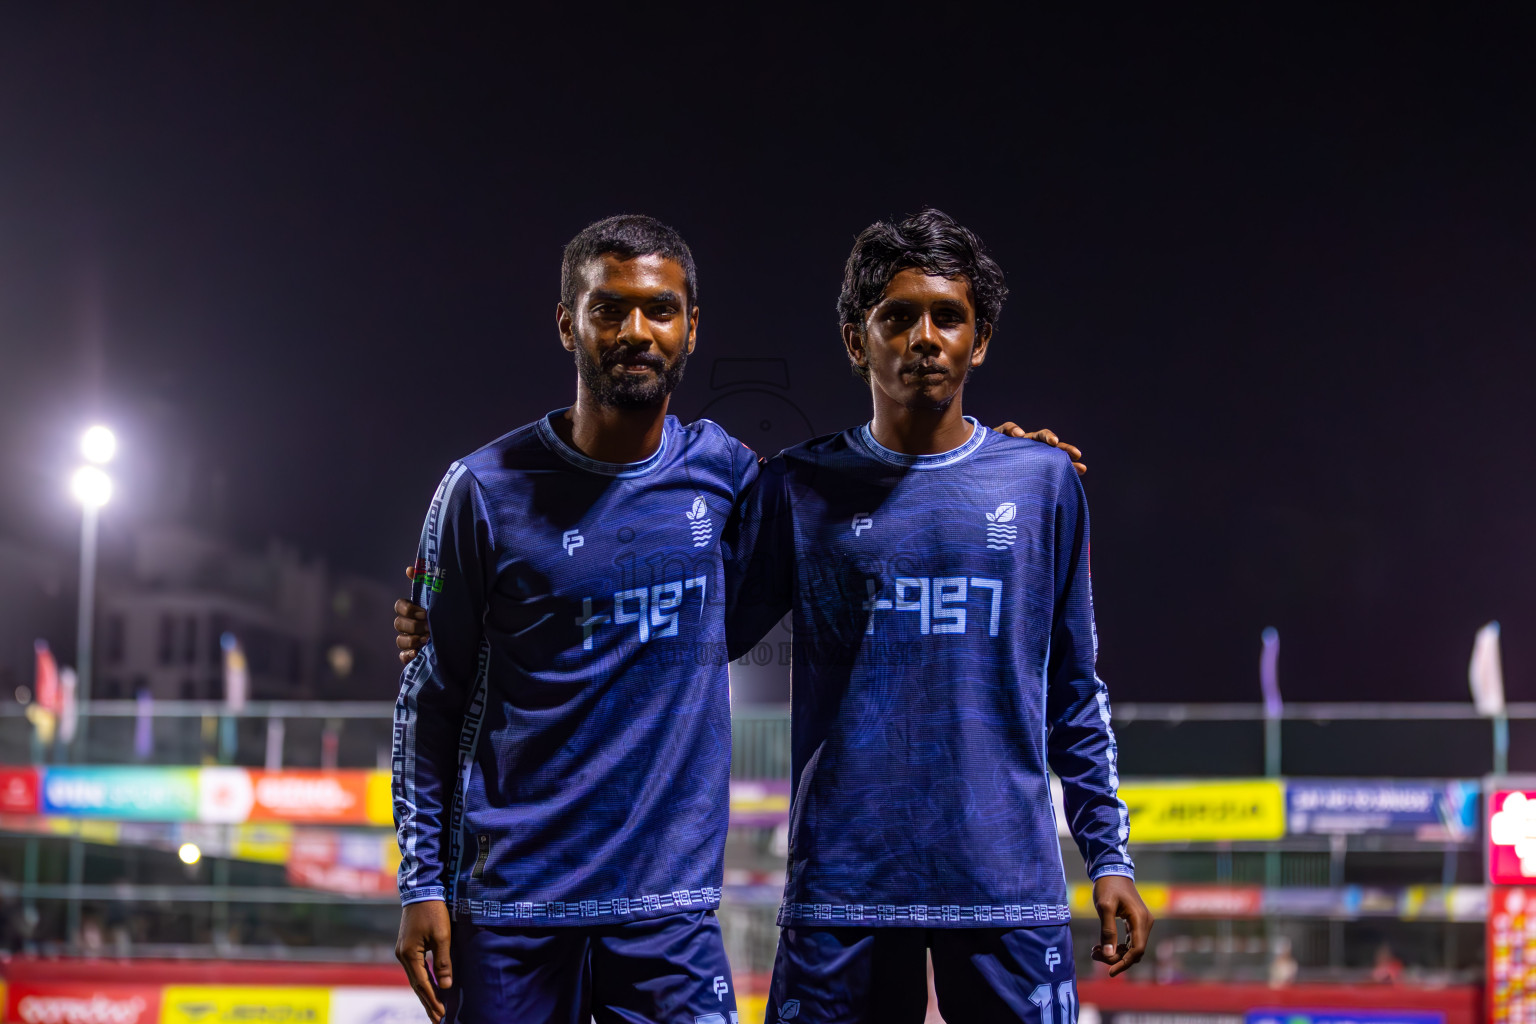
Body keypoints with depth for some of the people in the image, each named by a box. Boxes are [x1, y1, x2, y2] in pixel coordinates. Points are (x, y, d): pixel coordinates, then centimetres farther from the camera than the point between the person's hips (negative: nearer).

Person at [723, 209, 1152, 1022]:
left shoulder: (1044, 483, 9)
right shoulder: (799, 489, 6)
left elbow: (1074, 695, 13)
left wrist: (1109, 856, 9)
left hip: (1009, 889, 1)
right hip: (842, 889, 0)